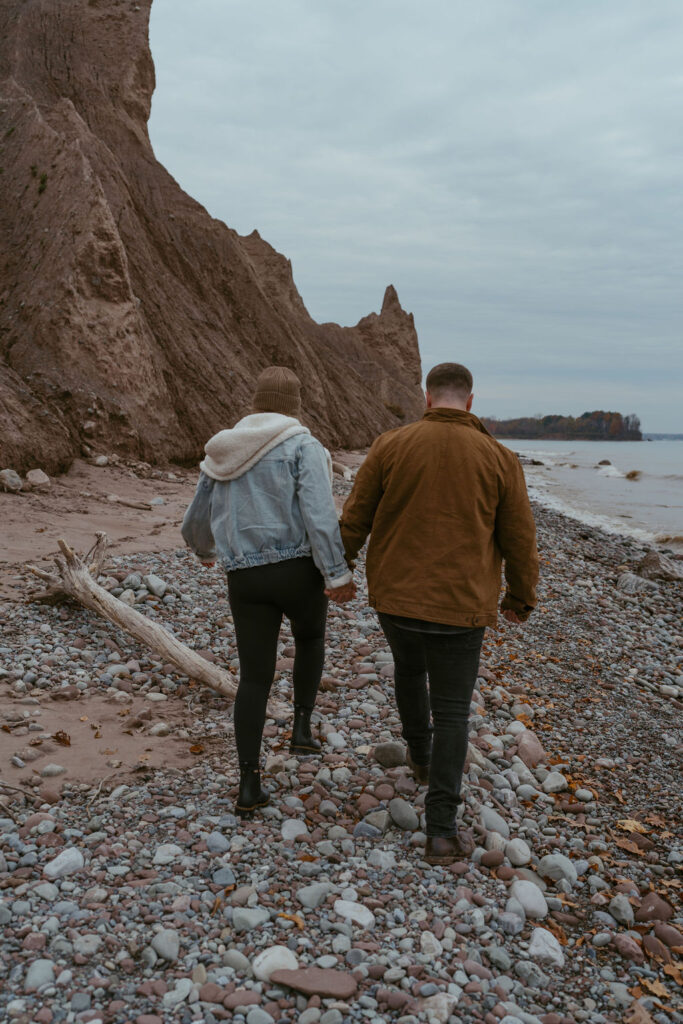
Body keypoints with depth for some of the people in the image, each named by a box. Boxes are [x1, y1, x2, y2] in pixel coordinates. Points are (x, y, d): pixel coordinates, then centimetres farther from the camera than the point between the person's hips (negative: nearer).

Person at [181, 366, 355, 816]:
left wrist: (205, 549, 41)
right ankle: (303, 726, 23)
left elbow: (196, 523, 20)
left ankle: (250, 785, 6)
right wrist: (337, 573, -17)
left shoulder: (223, 454, 12)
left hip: (246, 578, 3)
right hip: (297, 569, -3)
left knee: (254, 677, 9)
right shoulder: (302, 446, -5)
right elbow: (319, 514, -18)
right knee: (310, 637, 29)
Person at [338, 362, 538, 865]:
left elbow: (355, 519, 1)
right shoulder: (499, 459, -4)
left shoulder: (391, 445, -4)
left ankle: (420, 755, 50)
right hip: (459, 606, -2)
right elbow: (520, 542, 1)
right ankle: (442, 831, 6)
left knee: (408, 667, 32)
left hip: (394, 597, 2)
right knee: (451, 713, 9)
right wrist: (521, 598, 17)